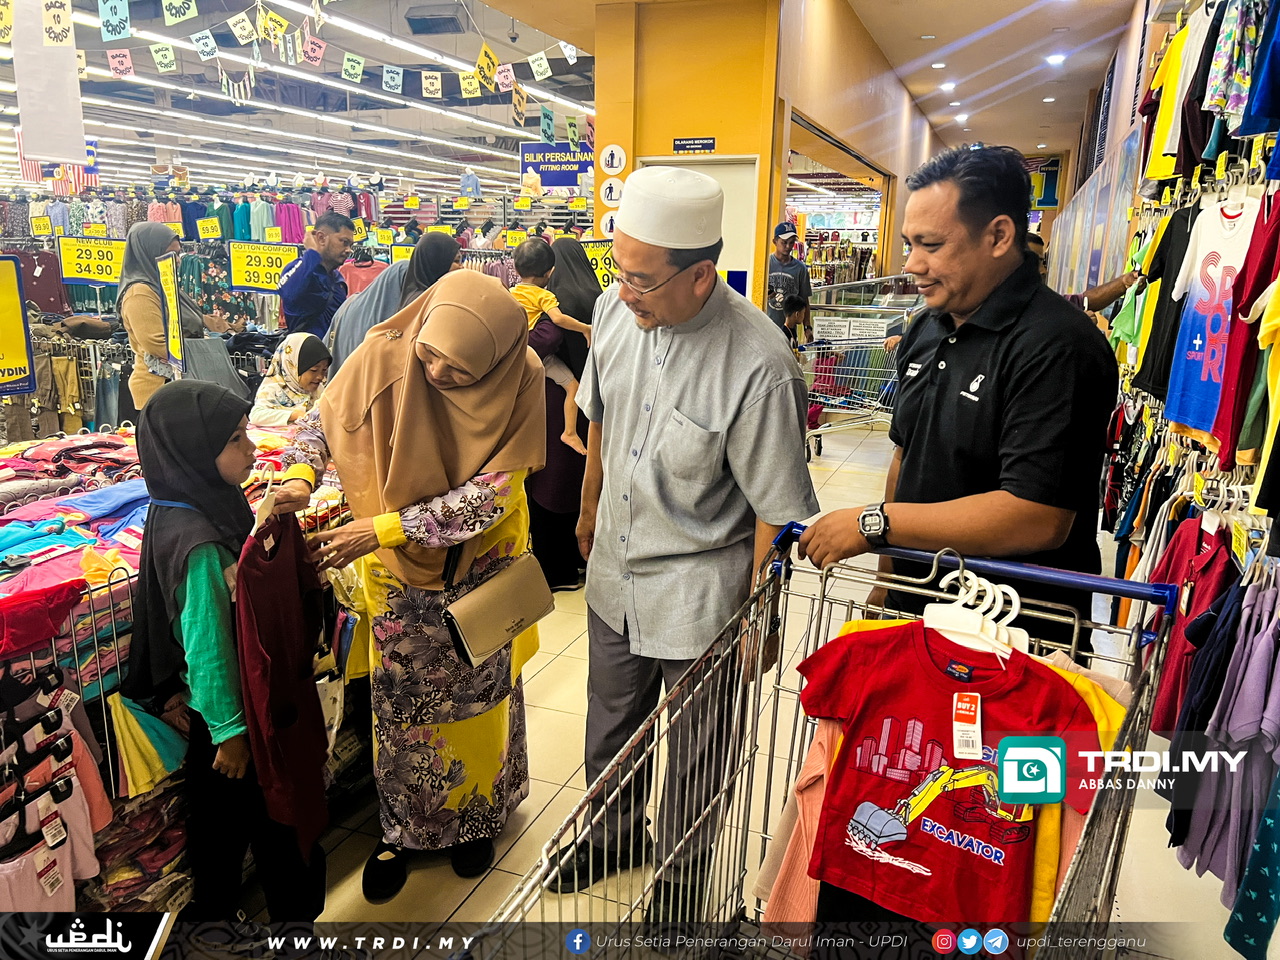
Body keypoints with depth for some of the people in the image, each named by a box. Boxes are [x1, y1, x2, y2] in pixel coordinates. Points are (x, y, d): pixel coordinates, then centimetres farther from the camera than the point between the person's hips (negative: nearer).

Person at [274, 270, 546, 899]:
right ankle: (404, 826, 36)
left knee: (475, 690, 16)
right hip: (397, 568, 1)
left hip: (480, 564, 0)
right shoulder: (383, 356, -21)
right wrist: (300, 477, -25)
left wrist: (382, 528, -28)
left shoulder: (518, 382, -24)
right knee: (399, 698, 12)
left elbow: (488, 493, -25)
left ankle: (476, 814, 42)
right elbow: (322, 421, -5)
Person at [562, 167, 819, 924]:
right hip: (616, 572, 6)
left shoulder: (759, 368, -28)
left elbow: (777, 512, -19)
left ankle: (682, 878, 45)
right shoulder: (616, 309, -8)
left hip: (700, 594, -6)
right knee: (611, 731, 27)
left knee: (695, 759, 17)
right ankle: (616, 833, 55)